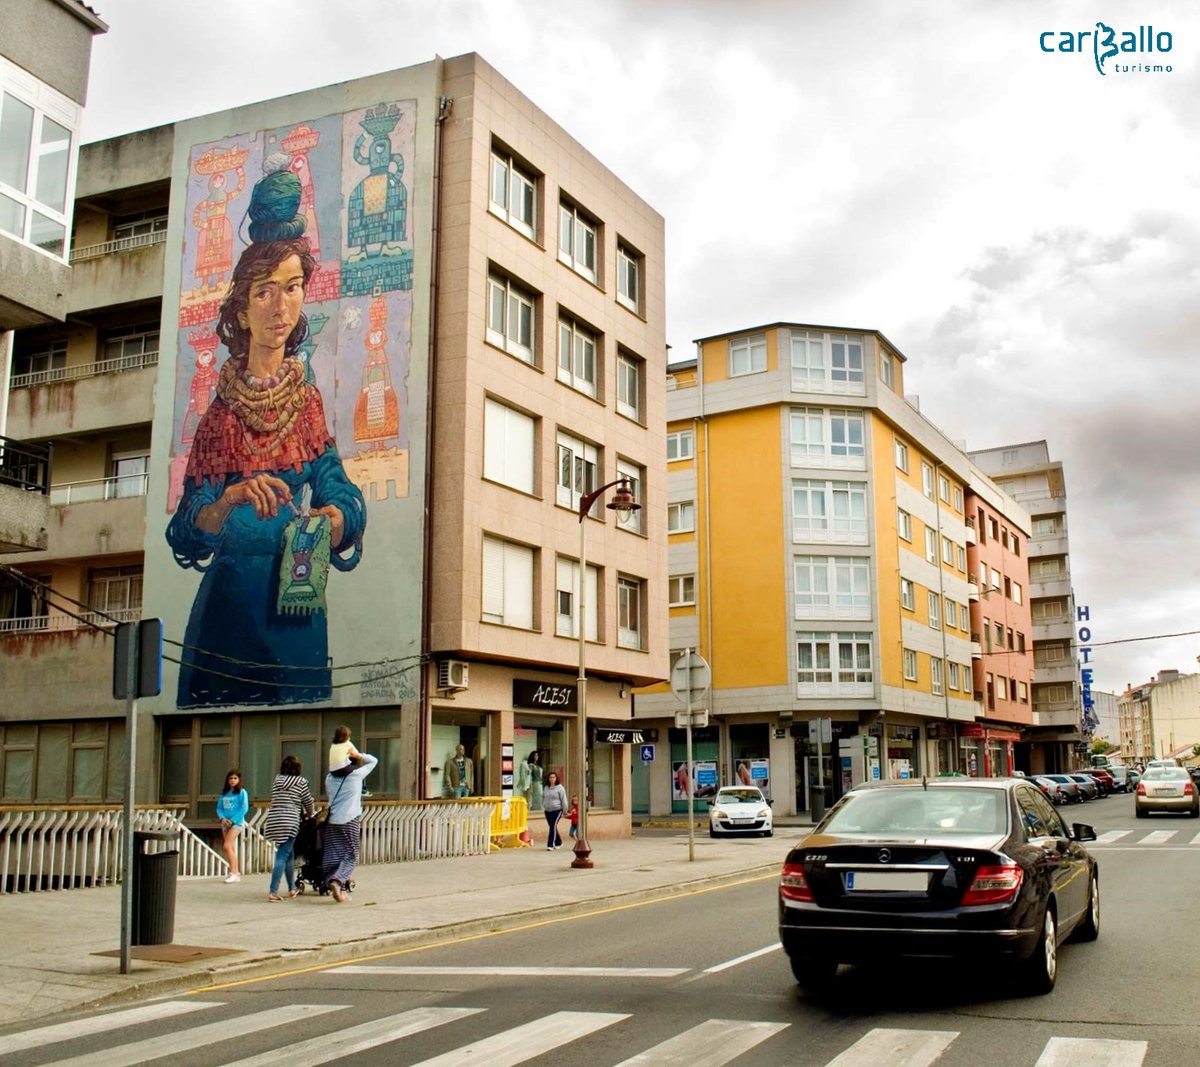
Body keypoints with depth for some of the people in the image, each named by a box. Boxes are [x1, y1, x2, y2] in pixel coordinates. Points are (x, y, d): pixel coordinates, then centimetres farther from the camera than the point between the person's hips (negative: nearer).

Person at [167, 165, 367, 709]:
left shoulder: (311, 395, 5)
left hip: (294, 607, 1)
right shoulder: (221, 404, 1)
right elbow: (187, 532, -6)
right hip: (225, 603, 0)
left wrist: (334, 516, -28)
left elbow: (339, 491, -6)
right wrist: (232, 498, -26)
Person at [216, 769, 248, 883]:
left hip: (237, 822, -6)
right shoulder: (224, 793, 11)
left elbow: (244, 808, -12)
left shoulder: (241, 792, -5)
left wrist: (232, 820, -15)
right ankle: (236, 873, 14)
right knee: (232, 848, 8)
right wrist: (222, 818, -9)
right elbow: (219, 807, 10)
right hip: (226, 823, 6)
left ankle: (233, 872, -9)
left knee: (226, 846, -15)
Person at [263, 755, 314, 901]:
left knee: (289, 854, 19)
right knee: (282, 856, -6)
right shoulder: (301, 782, 2)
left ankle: (292, 888, 28)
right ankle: (273, 891, -15)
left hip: (273, 821, 5)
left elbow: (276, 801, 18)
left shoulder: (277, 780, 15)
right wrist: (308, 815, 30)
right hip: (289, 822, -5)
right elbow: (308, 802, 8)